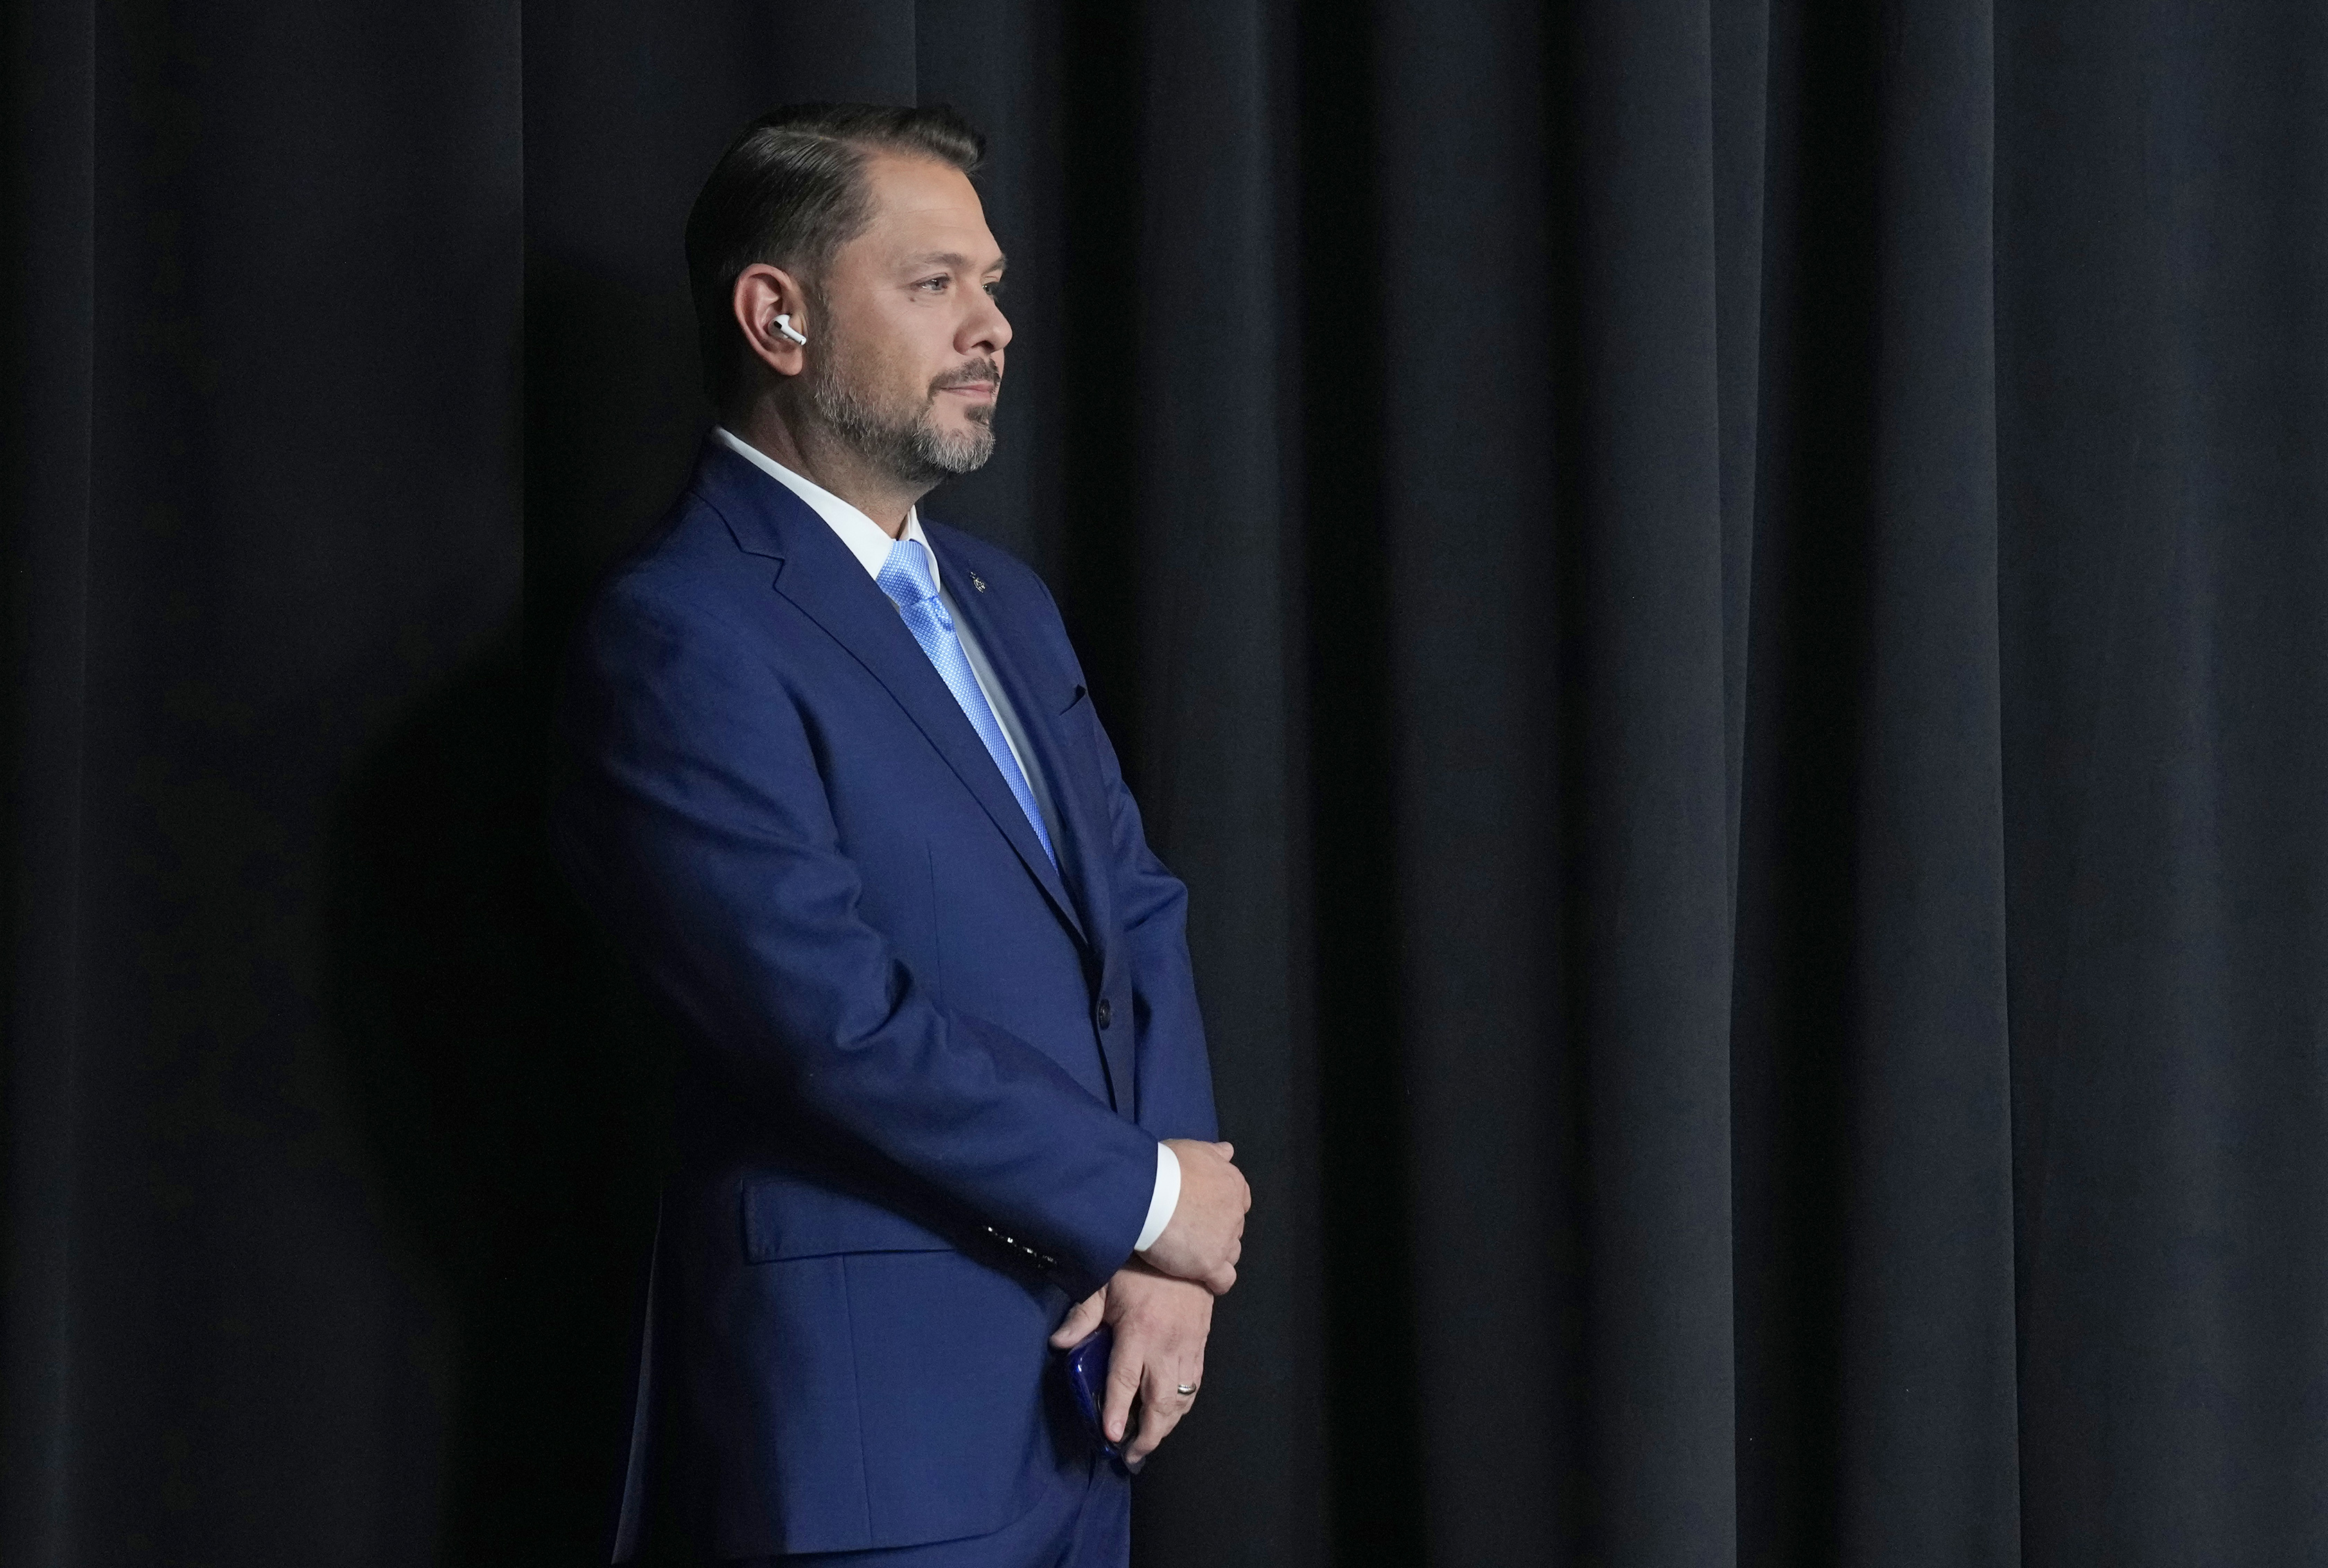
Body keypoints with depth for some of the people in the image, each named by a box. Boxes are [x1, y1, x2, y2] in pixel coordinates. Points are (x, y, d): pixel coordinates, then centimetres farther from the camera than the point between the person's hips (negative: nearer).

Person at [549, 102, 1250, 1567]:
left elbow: (1139, 909, 11)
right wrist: (1145, 1198, -10)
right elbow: (841, 1018, -19)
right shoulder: (677, 634, -13)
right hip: (870, 1411, -8)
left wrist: (1162, 1261, -4)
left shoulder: (1006, 603, 15)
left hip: (1081, 1391, 8)